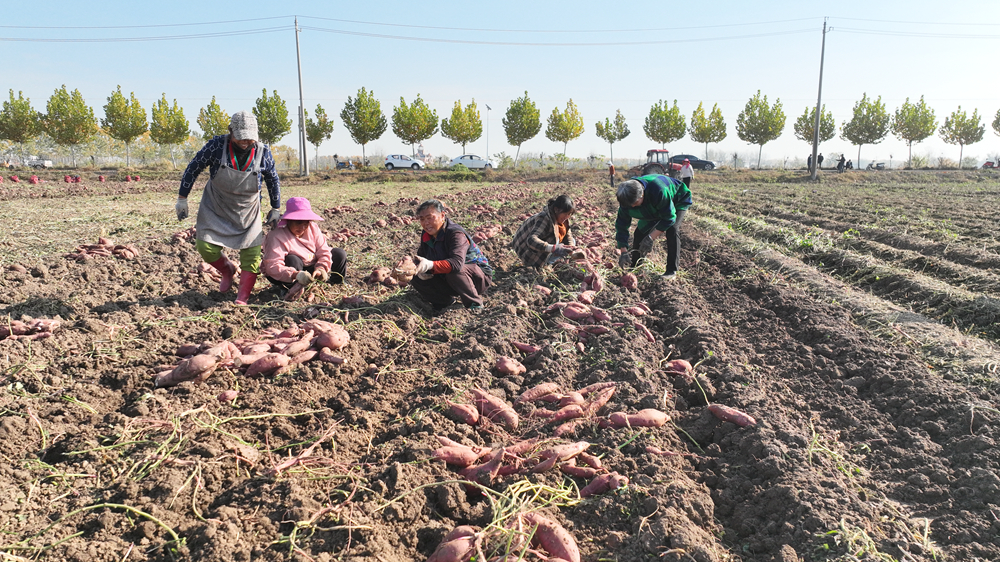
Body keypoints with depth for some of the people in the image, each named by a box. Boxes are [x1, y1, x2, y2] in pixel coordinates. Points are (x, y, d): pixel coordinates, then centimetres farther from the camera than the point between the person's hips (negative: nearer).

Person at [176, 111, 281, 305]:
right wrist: (182, 198, -3)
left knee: (252, 254, -7)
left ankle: (242, 298, 1)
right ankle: (228, 271, 23)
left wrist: (275, 209, 9)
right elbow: (193, 169, -5)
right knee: (205, 247, -8)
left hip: (248, 212, 0)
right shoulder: (216, 145, -17)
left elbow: (273, 181, 4)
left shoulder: (263, 152, -13)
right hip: (215, 209, 0)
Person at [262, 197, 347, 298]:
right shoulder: (276, 236, -26)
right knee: (293, 260, -38)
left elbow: (323, 252, -10)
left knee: (339, 254, -6)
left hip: (311, 268, 5)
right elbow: (272, 266, -36)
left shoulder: (312, 228, -9)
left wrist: (320, 268, -32)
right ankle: (286, 291, -19)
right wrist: (296, 275, -51)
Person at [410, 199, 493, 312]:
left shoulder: (456, 234, -27)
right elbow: (420, 258, 8)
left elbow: (457, 263, -43)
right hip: (446, 277, 7)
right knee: (416, 278, -10)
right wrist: (421, 269, -18)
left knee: (454, 272, -40)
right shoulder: (427, 236, -2)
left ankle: (475, 303, -16)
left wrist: (430, 265, -55)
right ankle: (445, 301, 3)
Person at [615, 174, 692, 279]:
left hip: (677, 202, -5)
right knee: (640, 231, -5)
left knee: (672, 230, -27)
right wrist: (623, 252, -26)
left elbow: (669, 218, -37)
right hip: (654, 209, 6)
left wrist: (651, 238, -40)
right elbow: (622, 224, -20)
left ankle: (672, 271, -21)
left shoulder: (659, 191, -47)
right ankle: (633, 266, 12)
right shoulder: (628, 198, -28)